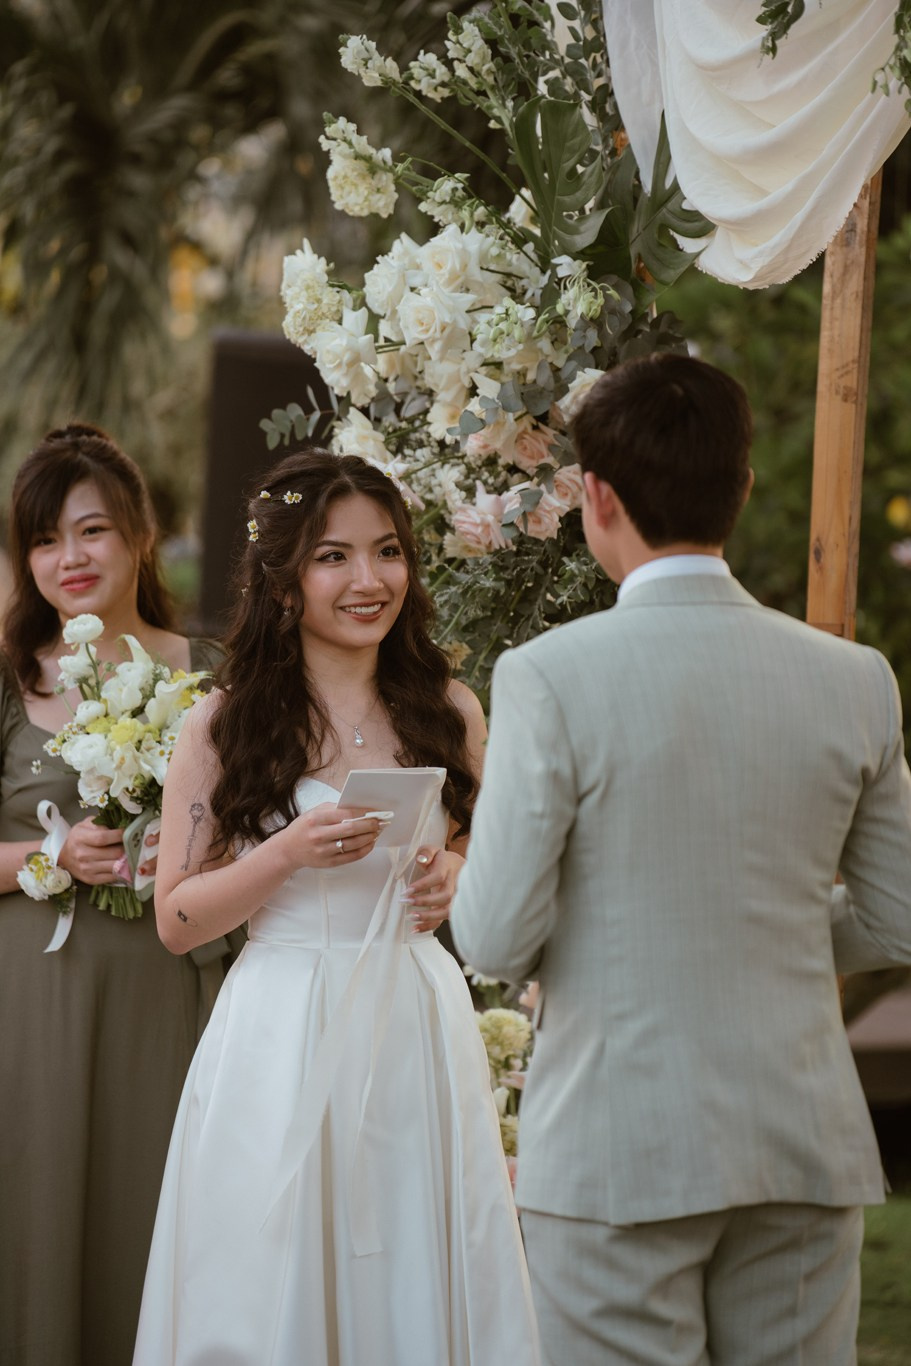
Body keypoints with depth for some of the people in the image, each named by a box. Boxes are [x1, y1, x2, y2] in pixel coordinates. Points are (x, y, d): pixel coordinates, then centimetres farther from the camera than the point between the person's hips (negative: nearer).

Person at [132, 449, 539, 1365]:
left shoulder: (448, 712, 6)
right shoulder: (225, 726, -1)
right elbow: (176, 920, -2)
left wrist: (456, 881, -4)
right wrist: (287, 854, -16)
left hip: (417, 1037, 2)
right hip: (282, 1044, -2)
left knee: (416, 1292, 6)